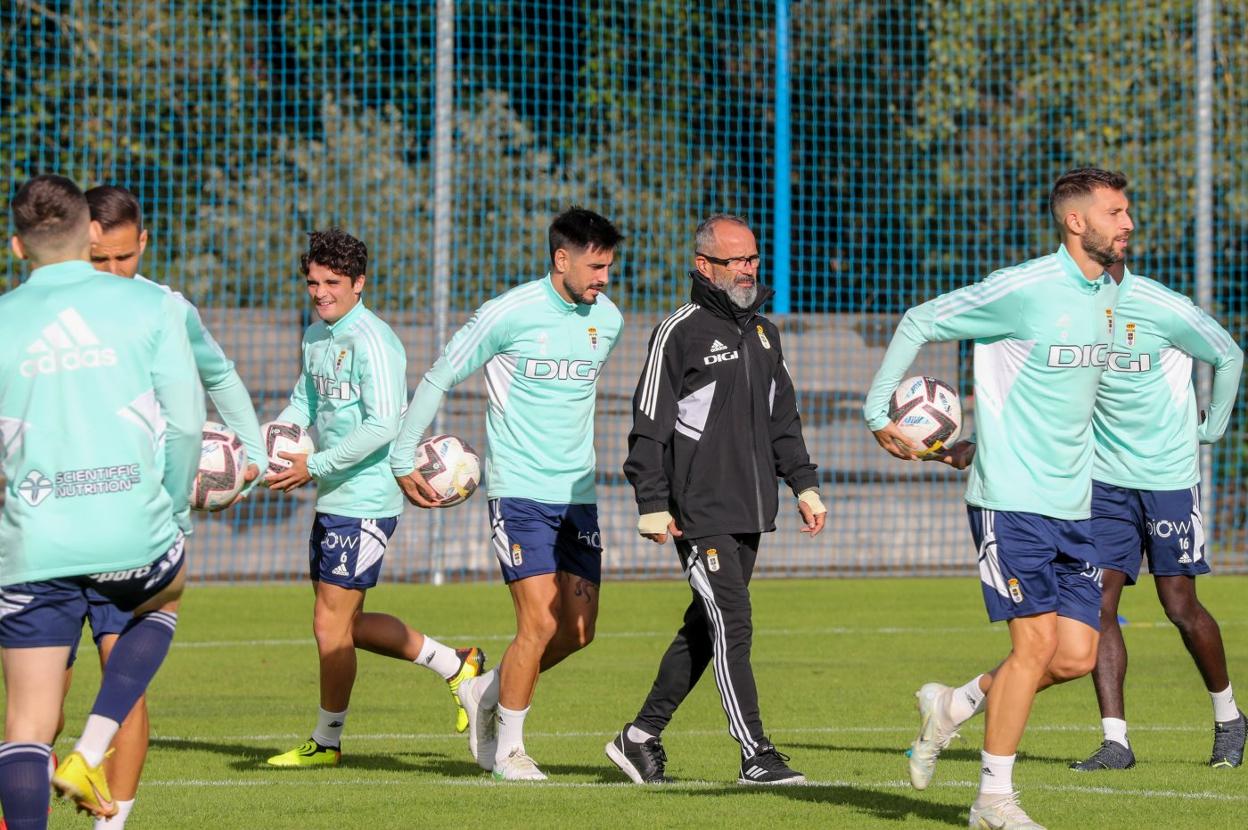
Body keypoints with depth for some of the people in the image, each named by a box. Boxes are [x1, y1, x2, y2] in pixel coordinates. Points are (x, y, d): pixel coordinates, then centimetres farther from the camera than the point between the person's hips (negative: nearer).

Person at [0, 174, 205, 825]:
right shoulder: (150, 307, 1)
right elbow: (186, 422, 0)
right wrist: (176, 512, 14)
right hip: (133, 533, 0)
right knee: (165, 595, 33)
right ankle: (91, 754, 15)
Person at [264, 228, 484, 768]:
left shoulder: (371, 340, -17)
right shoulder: (316, 336, 11)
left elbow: (383, 426, -23)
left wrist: (316, 467, -23)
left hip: (365, 502, -10)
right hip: (332, 500, 10)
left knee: (331, 624, -3)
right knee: (347, 624, 15)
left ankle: (327, 741, 11)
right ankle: (457, 665, 29)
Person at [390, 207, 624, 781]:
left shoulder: (607, 320, 7)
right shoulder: (509, 313, -11)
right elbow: (438, 380, -1)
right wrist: (403, 461, 1)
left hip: (578, 494, 6)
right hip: (519, 492, -6)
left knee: (578, 631, 3)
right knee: (540, 622, -12)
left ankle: (487, 692, 26)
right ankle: (508, 749, 4)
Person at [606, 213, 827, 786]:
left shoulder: (763, 333, 16)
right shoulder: (680, 332, -7)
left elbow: (783, 419, 24)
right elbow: (650, 424, -8)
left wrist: (804, 486, 17)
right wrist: (653, 505, -13)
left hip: (749, 512, 8)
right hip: (699, 513, -8)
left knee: (704, 628, 10)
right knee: (733, 627, -11)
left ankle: (641, 737, 21)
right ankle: (755, 755, -10)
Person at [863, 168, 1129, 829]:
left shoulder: (1108, 294, 11)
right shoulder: (1022, 289, -13)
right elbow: (919, 323, -4)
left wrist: (981, 444, 22)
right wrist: (879, 413, -5)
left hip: (1073, 504, 7)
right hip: (1012, 500, -7)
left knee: (1078, 656, 0)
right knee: (1036, 641, -10)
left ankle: (952, 707, 22)